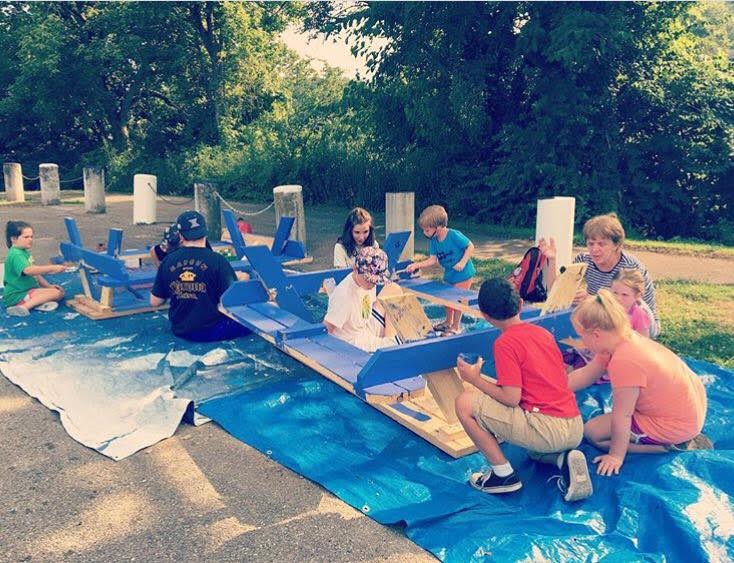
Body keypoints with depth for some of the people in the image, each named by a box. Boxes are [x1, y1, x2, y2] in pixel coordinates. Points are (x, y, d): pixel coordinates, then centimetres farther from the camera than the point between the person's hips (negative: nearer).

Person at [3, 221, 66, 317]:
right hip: (16, 295, -10)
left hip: (28, 290, 10)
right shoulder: (16, 255, -18)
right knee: (56, 293, -22)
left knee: (60, 291, 5)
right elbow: (28, 270, -37)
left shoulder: (25, 252, 15)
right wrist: (52, 268, -40)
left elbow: (35, 273, 22)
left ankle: (38, 302, -17)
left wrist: (48, 286, 11)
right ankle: (24, 307, -31)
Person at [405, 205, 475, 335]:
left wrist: (462, 262, -28)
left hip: (463, 273, -7)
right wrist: (416, 265, -15)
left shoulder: (454, 235, -26)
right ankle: (448, 322, 37)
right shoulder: (434, 241, -5)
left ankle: (456, 327, 12)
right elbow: (433, 260, -4)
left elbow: (470, 247, -19)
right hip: (449, 274, 7)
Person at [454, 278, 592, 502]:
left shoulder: (505, 343, -10)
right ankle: (565, 459, 8)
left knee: (465, 403, -4)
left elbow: (511, 399, -14)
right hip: (576, 430, 8)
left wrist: (476, 379, -1)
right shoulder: (543, 332, 13)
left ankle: (504, 474, 1)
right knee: (535, 450, 42)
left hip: (547, 430, -8)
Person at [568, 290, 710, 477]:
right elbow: (584, 375, 8)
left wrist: (616, 456, -11)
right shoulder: (625, 338, -2)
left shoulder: (624, 362, -31)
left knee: (592, 431, -3)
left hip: (676, 426, -9)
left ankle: (671, 446, -4)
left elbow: (622, 416, -22)